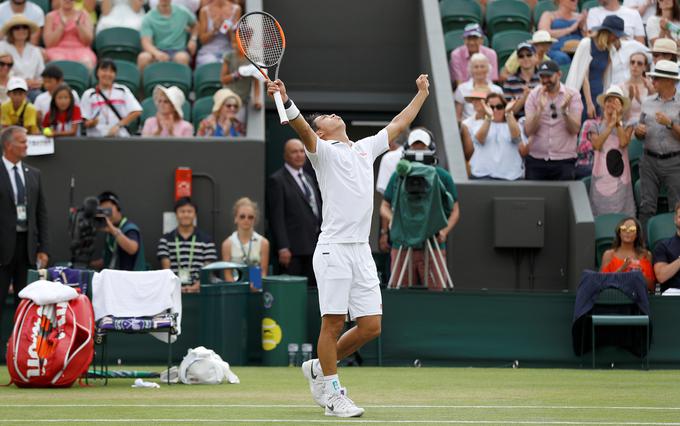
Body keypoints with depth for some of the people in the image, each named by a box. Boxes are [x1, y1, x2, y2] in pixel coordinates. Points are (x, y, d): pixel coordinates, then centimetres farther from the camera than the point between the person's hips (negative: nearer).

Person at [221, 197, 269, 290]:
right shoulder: (228, 244, 4)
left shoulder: (263, 243, 4)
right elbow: (227, 274, 2)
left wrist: (257, 286, -16)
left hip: (256, 290, 1)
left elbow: (264, 272, 4)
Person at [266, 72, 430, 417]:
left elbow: (398, 124, 33)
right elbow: (302, 130, -19)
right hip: (334, 249, -6)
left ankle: (319, 368, 22)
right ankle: (331, 392, 5)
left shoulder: (366, 148, 21)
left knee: (371, 326, 3)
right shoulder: (323, 150, 1)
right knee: (333, 322, -4)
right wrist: (286, 103, -38)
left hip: (362, 252, 6)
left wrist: (421, 93, 40)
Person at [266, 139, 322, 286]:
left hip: (313, 246, 7)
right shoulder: (277, 180, -4)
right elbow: (276, 217, -10)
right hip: (292, 249, -7)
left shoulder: (309, 178, 20)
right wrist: (282, 248, -17)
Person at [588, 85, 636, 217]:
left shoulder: (626, 126, 9)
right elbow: (596, 144, -10)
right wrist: (610, 125, -13)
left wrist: (617, 121, -9)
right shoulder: (597, 126, 9)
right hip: (602, 175, 0)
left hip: (620, 176, 0)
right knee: (601, 214, -5)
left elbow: (623, 142, -10)